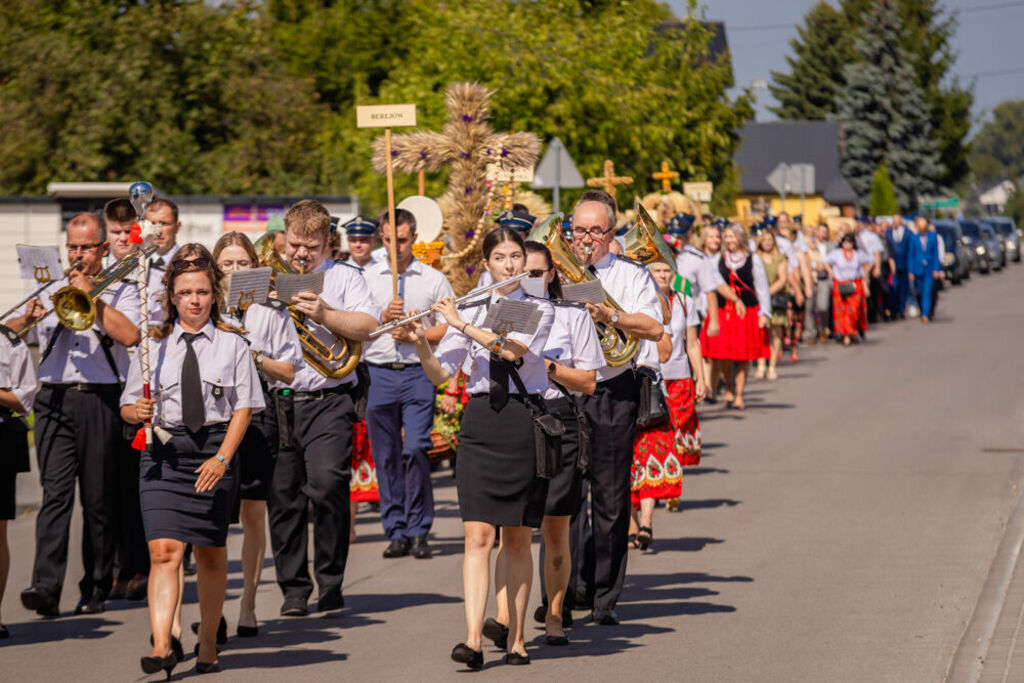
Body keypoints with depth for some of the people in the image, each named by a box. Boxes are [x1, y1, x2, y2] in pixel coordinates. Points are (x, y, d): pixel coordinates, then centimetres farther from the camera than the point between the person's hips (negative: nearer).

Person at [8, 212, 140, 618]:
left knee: (99, 500, 2)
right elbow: (13, 336, 15)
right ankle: (46, 586, -19)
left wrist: (92, 296, -11)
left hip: (100, 401, -2)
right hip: (54, 398, 2)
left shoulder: (121, 291, 8)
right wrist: (27, 319, -7)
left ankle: (96, 589, 11)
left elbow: (129, 336, -11)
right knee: (55, 493, -10)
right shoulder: (52, 290, 18)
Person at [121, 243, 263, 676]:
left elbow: (243, 407, 0)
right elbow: (128, 405, 11)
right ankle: (162, 645, -23)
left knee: (211, 554, 9)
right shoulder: (153, 346, 8)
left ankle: (208, 644, 22)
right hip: (164, 451, 0)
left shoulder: (232, 344, 5)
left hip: (214, 449, 0)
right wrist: (138, 412, -14)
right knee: (164, 550, -14)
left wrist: (222, 458, -11)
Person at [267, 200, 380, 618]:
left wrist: (325, 315, -15)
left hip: (327, 399, -3)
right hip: (276, 403, 3)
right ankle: (293, 587, 13)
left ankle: (330, 580, -6)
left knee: (327, 482, -19)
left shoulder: (343, 277, 9)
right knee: (282, 497, 1)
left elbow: (369, 328, -4)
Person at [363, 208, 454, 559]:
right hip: (378, 373, 2)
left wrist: (414, 334, -8)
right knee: (386, 456, 2)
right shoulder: (367, 277, 11)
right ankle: (396, 533, 9)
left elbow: (449, 327, 5)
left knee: (416, 449, -12)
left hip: (418, 373, -2)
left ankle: (418, 531, -4)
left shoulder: (434, 280, 8)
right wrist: (384, 317, -8)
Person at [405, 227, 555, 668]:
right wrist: (421, 344, -13)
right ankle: (473, 639, -16)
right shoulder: (470, 311, 9)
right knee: (478, 536, -9)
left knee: (517, 539, 5)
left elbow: (513, 349, -17)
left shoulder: (540, 310, 2)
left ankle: (516, 639, 14)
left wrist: (463, 325, -18)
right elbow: (440, 375, 4)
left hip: (524, 424, -1)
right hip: (480, 421, 1)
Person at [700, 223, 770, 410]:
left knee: (743, 357, 0)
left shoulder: (753, 261, 5)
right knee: (722, 355, -7)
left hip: (747, 312, -1)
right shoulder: (718, 260, 9)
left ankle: (739, 395, 10)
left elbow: (762, 289, 7)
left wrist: (764, 313, -1)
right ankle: (729, 386, 19)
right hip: (722, 312, 1)